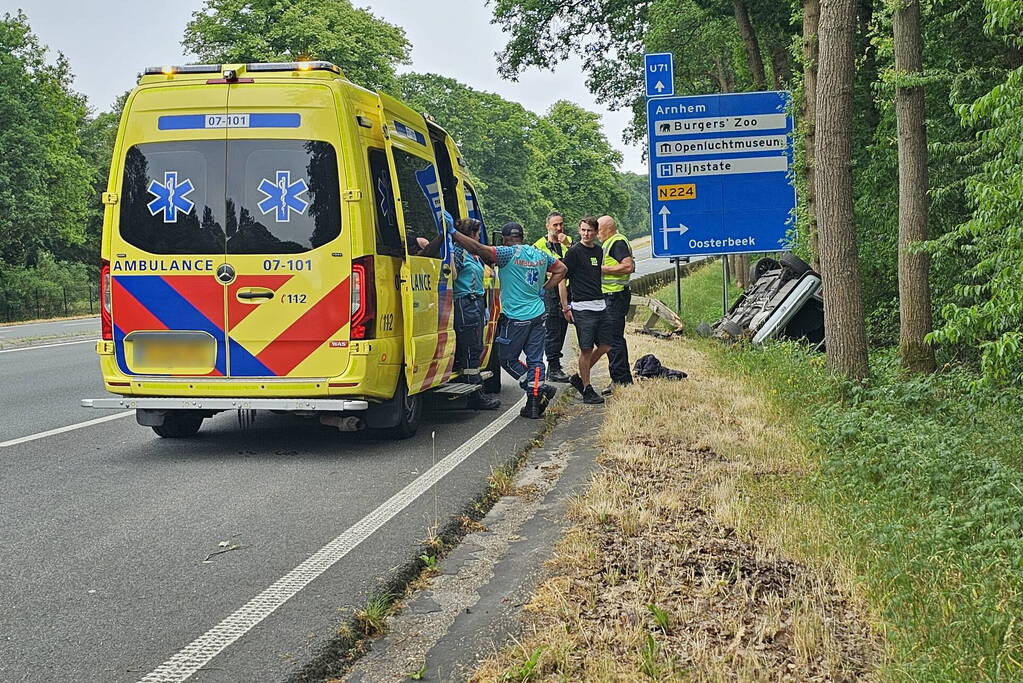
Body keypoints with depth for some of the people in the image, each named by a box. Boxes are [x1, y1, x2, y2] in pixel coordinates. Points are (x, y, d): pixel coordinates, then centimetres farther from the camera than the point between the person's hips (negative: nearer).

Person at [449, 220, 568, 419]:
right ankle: (535, 403, 4)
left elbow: (478, 249, -21)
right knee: (535, 361, 7)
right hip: (537, 315, 6)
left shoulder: (509, 254, -12)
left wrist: (453, 233, -16)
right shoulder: (540, 255, 9)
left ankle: (541, 390, 0)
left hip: (516, 318, -6)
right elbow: (561, 270, 21)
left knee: (508, 359, 8)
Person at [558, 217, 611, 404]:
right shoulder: (574, 251, -8)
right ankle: (587, 390, 7)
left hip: (600, 305, 7)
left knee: (605, 345, 8)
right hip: (582, 308, -7)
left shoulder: (599, 250, 12)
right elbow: (561, 280, -8)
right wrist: (565, 308, -11)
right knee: (586, 349, -3)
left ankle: (579, 377, 23)